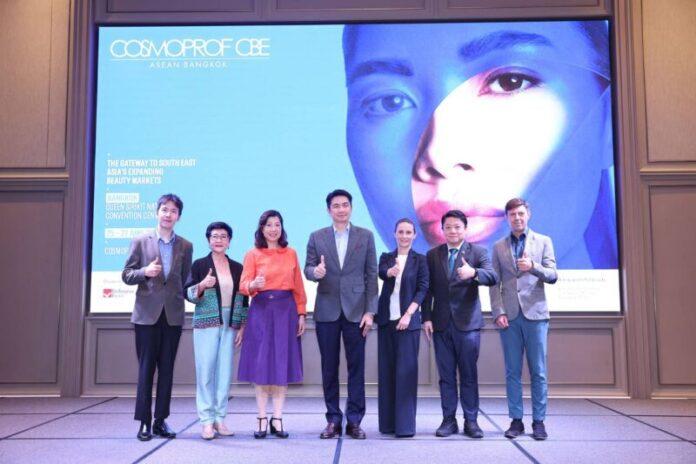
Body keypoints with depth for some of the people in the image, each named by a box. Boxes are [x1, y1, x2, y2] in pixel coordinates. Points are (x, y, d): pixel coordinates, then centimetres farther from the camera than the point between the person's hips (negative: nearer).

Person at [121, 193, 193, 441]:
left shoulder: (185, 246, 8)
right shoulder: (140, 241, 3)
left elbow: (186, 280, 12)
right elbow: (126, 275, 2)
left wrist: (188, 295, -3)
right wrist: (145, 272, -15)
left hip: (173, 315, 2)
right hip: (147, 314, -2)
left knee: (167, 369, 6)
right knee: (146, 368, 1)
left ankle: (160, 421, 14)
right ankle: (144, 422, 8)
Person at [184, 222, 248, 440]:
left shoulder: (237, 268, 11)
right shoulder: (199, 265, 3)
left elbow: (244, 300, 12)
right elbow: (188, 293, -1)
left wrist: (242, 327, 6)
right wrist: (202, 285, -20)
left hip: (230, 326, 3)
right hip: (206, 324, -3)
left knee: (225, 372, 2)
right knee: (205, 371, -4)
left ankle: (220, 418, 11)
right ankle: (207, 421, 2)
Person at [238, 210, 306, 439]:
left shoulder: (291, 253, 10)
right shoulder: (252, 254, 3)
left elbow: (298, 286, 9)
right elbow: (244, 285, -5)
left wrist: (301, 314, 3)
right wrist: (254, 285, -27)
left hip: (286, 311, 2)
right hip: (261, 311, -2)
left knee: (283, 365, 2)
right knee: (261, 365, 0)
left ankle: (277, 419, 9)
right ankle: (262, 419, 8)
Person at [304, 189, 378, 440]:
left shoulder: (366, 236, 5)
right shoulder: (317, 237, 7)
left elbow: (371, 275, 2)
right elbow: (308, 268, 5)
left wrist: (370, 311, -4)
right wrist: (315, 271, -20)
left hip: (355, 309, -1)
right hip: (327, 310, 1)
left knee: (356, 367, 2)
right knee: (329, 368, 5)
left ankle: (354, 420, 10)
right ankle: (333, 419, 14)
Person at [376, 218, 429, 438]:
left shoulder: (420, 260, 4)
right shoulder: (386, 257, 8)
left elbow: (422, 289, -3)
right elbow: (381, 273, -13)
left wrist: (408, 315, -14)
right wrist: (392, 271, -37)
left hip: (408, 320, -3)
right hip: (386, 319, 3)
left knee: (406, 371, -5)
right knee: (386, 371, 6)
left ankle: (405, 424, -1)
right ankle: (388, 422, 14)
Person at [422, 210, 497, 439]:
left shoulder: (478, 252, 1)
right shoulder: (433, 255, 9)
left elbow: (492, 277, -15)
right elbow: (428, 289, 9)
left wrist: (473, 272, -35)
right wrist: (427, 318, 0)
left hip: (467, 323, -2)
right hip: (441, 323, 2)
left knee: (469, 374, 3)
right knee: (446, 375, 6)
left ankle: (471, 421, 12)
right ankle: (448, 420, 14)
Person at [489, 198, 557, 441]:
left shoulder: (543, 241, 8)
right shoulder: (499, 246, 11)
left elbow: (552, 276, 1)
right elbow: (495, 284, 7)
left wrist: (533, 266, -18)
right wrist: (498, 312, -4)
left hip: (535, 314, -1)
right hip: (509, 316, 1)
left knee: (538, 372, 1)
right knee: (512, 372, 3)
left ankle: (538, 421, 8)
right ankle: (516, 420, 10)